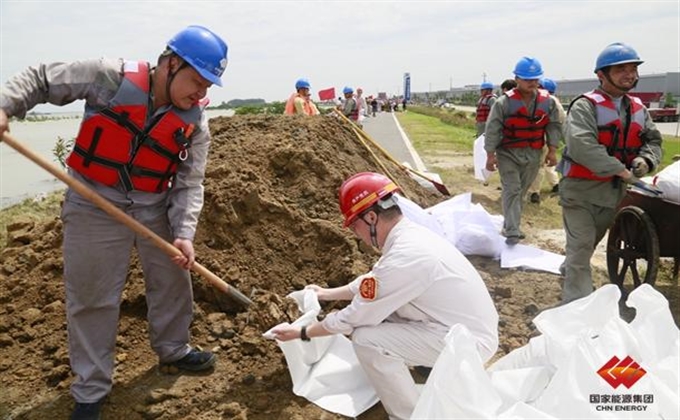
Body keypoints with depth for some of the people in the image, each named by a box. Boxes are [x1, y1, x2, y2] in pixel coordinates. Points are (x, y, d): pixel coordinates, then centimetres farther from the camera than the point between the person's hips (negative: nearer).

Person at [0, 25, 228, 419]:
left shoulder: (195, 121, -7)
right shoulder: (109, 76, -15)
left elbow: (189, 183, -8)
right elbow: (41, 80, -4)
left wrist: (184, 233, -20)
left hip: (156, 208, 4)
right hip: (95, 206, -3)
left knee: (174, 280, 16)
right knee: (92, 297, 5)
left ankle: (173, 348, 42)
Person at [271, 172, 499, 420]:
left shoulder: (403, 258, -28)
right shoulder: (410, 234, 1)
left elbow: (355, 318, -17)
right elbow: (375, 280, 20)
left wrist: (302, 333, -3)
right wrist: (329, 294, 28)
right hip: (471, 326, 9)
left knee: (366, 339, -18)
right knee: (378, 306, 14)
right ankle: (434, 362, 26)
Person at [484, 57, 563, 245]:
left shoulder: (548, 102, 0)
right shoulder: (504, 102, -12)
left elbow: (554, 126, 7)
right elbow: (492, 129, -11)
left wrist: (552, 150, 0)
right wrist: (490, 154, -12)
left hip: (533, 155, 4)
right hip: (508, 153, -4)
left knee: (521, 192, 13)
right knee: (511, 190, -10)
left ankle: (509, 225, 28)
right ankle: (512, 232, -11)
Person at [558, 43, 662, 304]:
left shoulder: (637, 109, 8)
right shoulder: (585, 106, -14)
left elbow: (653, 140, 12)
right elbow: (581, 146, -28)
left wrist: (646, 159, -12)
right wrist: (621, 170, -28)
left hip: (614, 191, 7)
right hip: (581, 188, -7)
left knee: (590, 244, 23)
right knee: (581, 248, -7)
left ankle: (569, 272, 48)